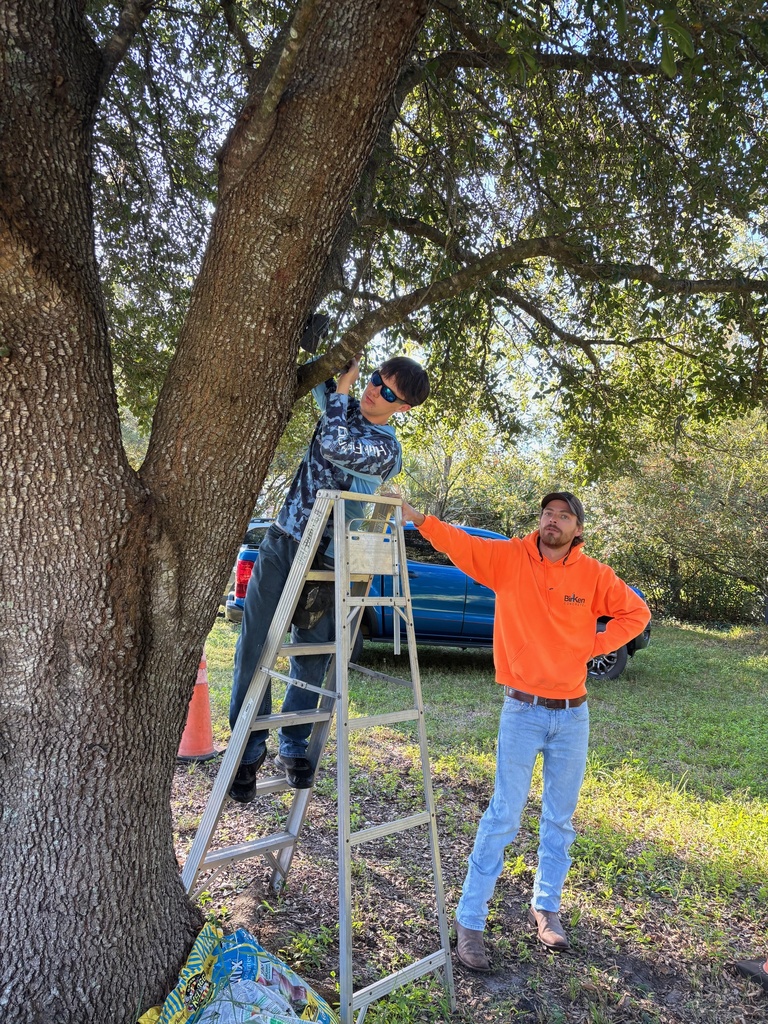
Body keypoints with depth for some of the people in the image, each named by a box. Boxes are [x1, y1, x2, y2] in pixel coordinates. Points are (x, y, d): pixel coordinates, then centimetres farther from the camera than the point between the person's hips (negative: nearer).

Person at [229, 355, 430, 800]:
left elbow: (334, 446, -28)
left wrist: (343, 386, -14)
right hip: (281, 541, 5)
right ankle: (250, 747, 13)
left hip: (325, 556, -4)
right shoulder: (344, 407, 6)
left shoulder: (386, 449, -13)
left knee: (311, 655, 3)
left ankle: (294, 747, 22)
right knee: (255, 645, 0)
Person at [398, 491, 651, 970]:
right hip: (523, 710, -3)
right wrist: (418, 517, -36)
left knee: (561, 819, 16)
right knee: (504, 817, 0)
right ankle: (470, 919, 13)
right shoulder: (509, 558, -7)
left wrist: (594, 645, -1)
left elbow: (636, 612, 10)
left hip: (573, 714, 3)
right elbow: (459, 544, -20)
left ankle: (547, 907, 35)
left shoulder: (594, 574, -2)